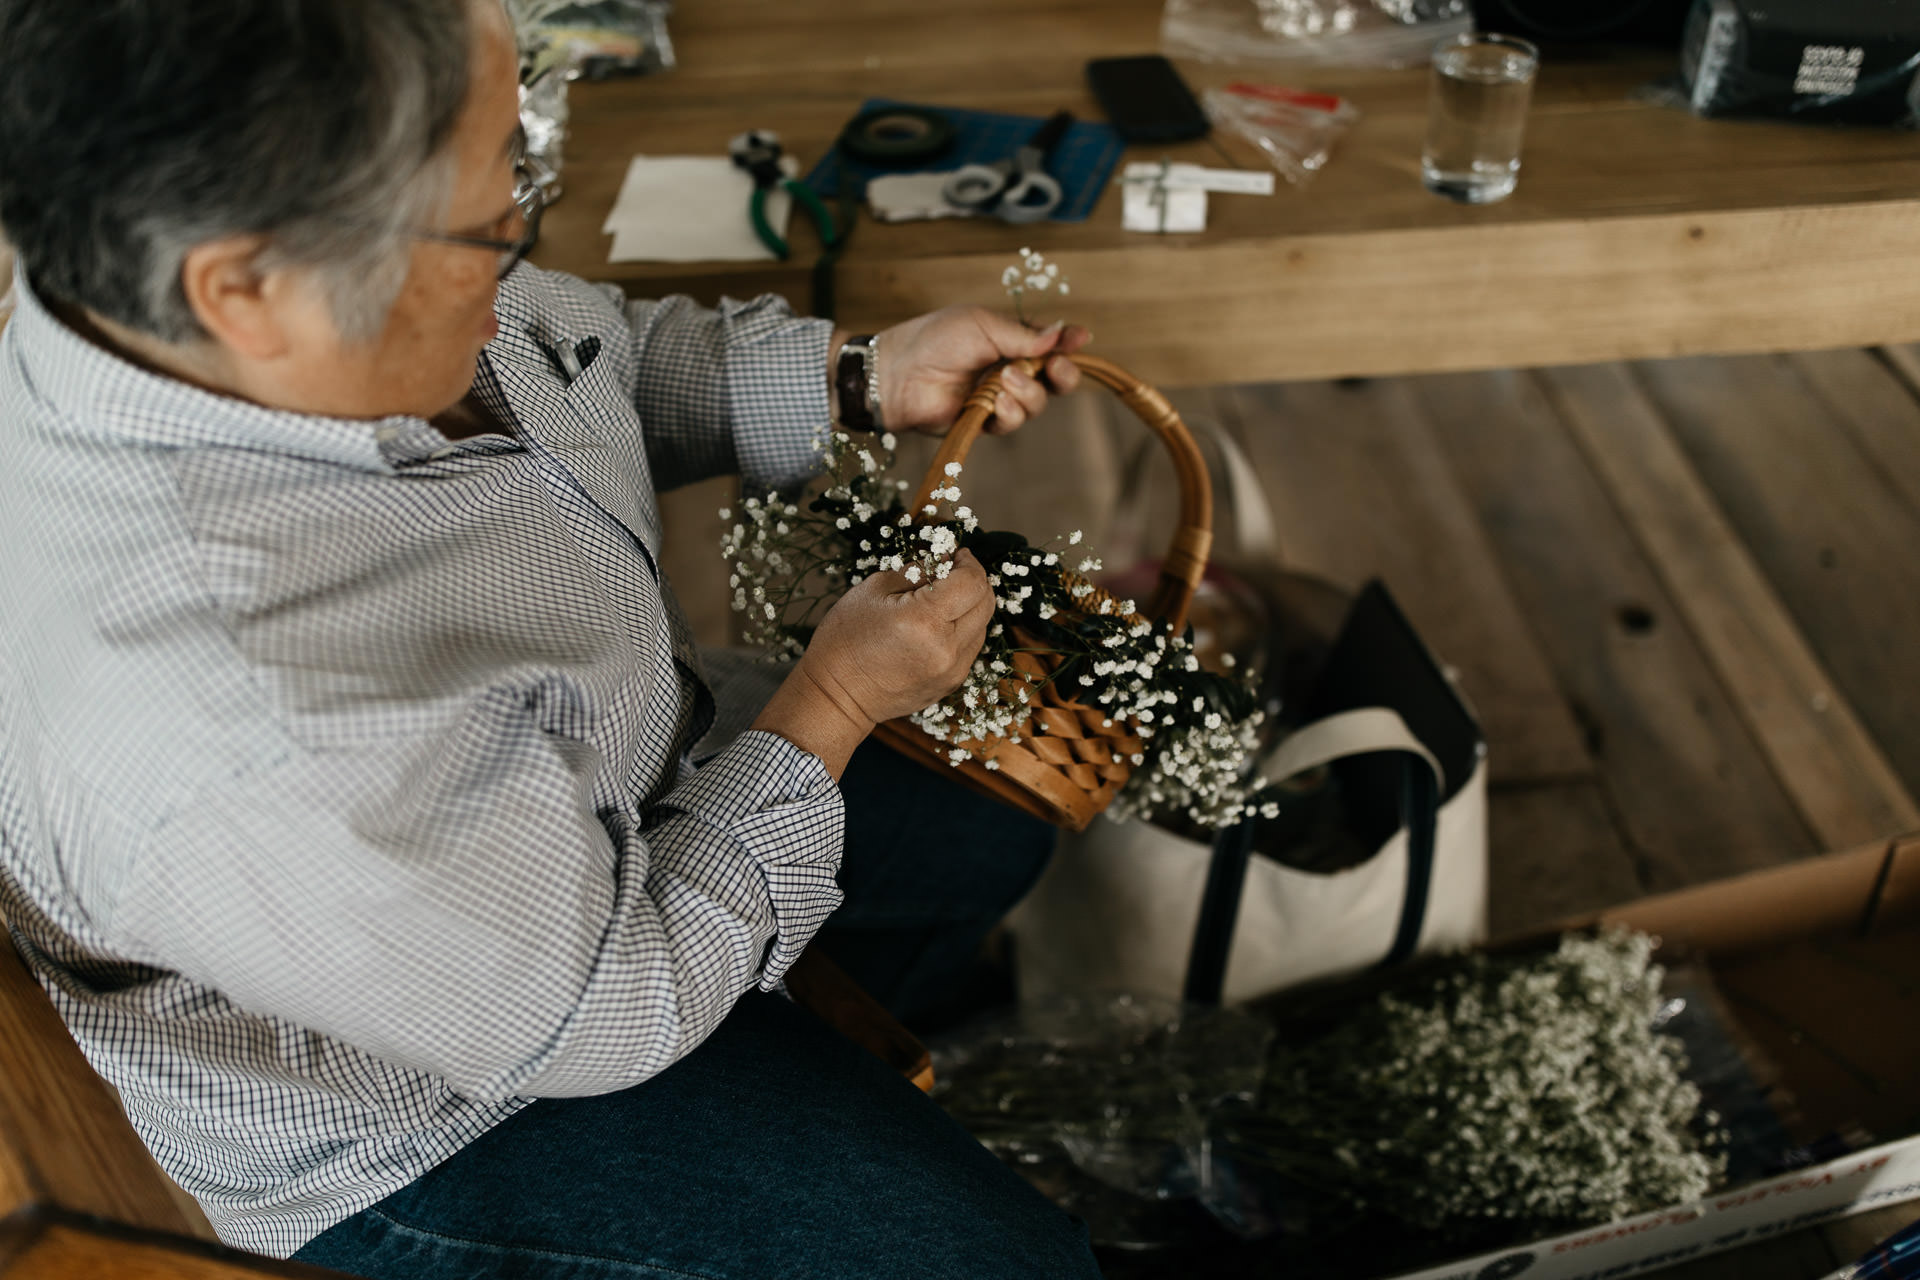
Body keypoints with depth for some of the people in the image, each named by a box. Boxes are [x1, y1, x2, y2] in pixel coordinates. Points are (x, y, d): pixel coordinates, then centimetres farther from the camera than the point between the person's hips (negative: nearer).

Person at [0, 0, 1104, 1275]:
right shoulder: (257, 757, -44)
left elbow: (606, 358, 1)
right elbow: (609, 1008, -27)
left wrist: (872, 376, -9)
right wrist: (836, 699, -17)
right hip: (448, 1117, -7)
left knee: (1002, 818, 21)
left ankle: (843, 1077, 51)